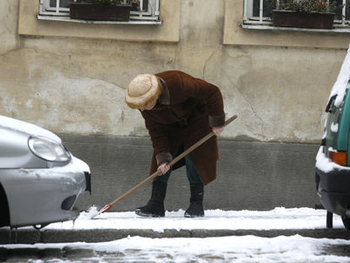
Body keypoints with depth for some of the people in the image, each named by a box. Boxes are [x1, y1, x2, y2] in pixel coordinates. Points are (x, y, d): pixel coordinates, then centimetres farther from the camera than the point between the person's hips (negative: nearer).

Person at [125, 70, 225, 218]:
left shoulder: (178, 83, -41)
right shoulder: (145, 107, -23)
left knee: (194, 160, -13)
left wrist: (217, 122, -23)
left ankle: (197, 204, -3)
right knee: (160, 164, -7)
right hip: (171, 126, 5)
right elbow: (155, 131, -14)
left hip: (196, 119, -5)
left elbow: (212, 92, -31)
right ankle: (156, 204, -6)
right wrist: (162, 157, -23)